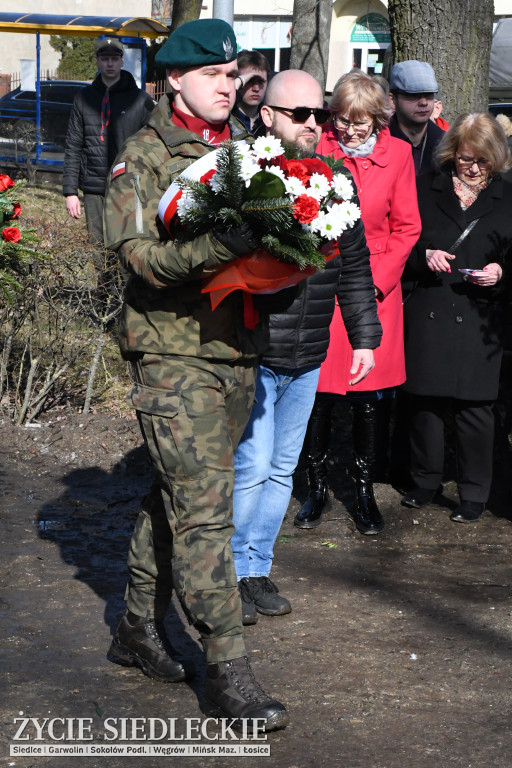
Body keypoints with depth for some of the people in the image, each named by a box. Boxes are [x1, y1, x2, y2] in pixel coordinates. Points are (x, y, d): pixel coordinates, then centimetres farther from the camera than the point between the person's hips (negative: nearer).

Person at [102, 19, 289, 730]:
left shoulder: (245, 146, 14)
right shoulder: (145, 156, -5)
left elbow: (267, 231, 19)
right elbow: (138, 253, -16)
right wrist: (214, 246, -31)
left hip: (237, 350, 6)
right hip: (173, 354, -6)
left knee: (177, 495, 16)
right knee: (203, 504, -9)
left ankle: (141, 627, 30)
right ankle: (227, 668, -6)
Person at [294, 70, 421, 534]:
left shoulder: (397, 154, 2)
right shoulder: (316, 148, -2)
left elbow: (406, 227, 5)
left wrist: (378, 278, -4)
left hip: (373, 289, 1)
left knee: (370, 396, 4)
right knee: (317, 392, 0)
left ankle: (365, 492, 19)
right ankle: (318, 489, 18)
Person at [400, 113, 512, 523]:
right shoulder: (427, 189, 9)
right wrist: (424, 256, -8)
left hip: (478, 317, -1)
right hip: (428, 313, 2)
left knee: (474, 405, -1)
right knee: (424, 399, 6)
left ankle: (474, 493, 10)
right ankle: (426, 480, 24)